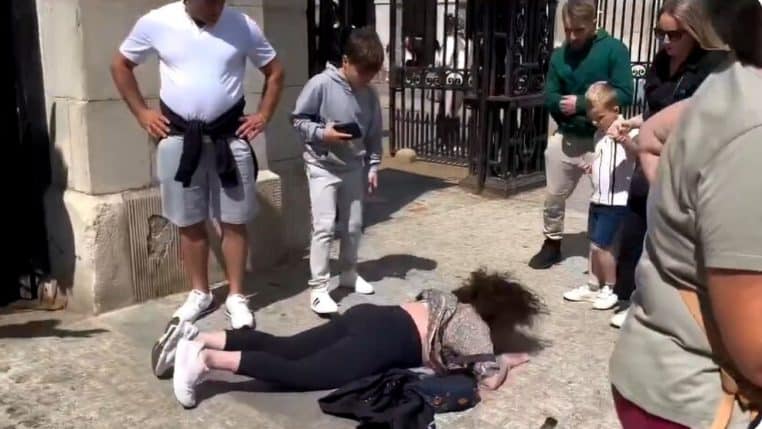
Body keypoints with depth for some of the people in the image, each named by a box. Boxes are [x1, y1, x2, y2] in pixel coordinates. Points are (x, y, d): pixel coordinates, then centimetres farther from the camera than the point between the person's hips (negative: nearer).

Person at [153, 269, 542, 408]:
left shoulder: (453, 299, 23)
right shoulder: (477, 326, 1)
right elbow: (489, 379, -6)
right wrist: (505, 361, 15)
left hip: (370, 317, 8)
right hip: (381, 341, -8)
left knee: (282, 347, 2)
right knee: (298, 374, -14)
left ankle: (196, 338, -6)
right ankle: (204, 360, -24)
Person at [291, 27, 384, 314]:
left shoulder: (369, 95, 1)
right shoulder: (320, 84, -15)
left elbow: (374, 135, 9)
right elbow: (298, 119, -9)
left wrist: (373, 166, 5)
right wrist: (323, 133, -23)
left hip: (353, 168, 6)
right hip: (322, 167, -5)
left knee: (353, 226, 13)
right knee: (324, 227, -9)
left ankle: (349, 273, 33)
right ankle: (318, 288, -3)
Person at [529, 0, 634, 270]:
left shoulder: (614, 49, -9)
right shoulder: (559, 55, 4)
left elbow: (624, 94, -17)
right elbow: (550, 97, 3)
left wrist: (580, 103, -19)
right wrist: (566, 105, -19)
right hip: (567, 138, 5)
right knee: (554, 195, 16)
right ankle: (552, 244, 35)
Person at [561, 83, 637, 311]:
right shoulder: (600, 135, 11)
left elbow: (637, 152, -34)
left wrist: (622, 139, -52)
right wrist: (591, 166, 5)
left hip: (616, 201, -8)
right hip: (597, 198, 8)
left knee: (601, 245, -5)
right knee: (595, 245, 14)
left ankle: (610, 289, 10)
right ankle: (593, 286, 26)